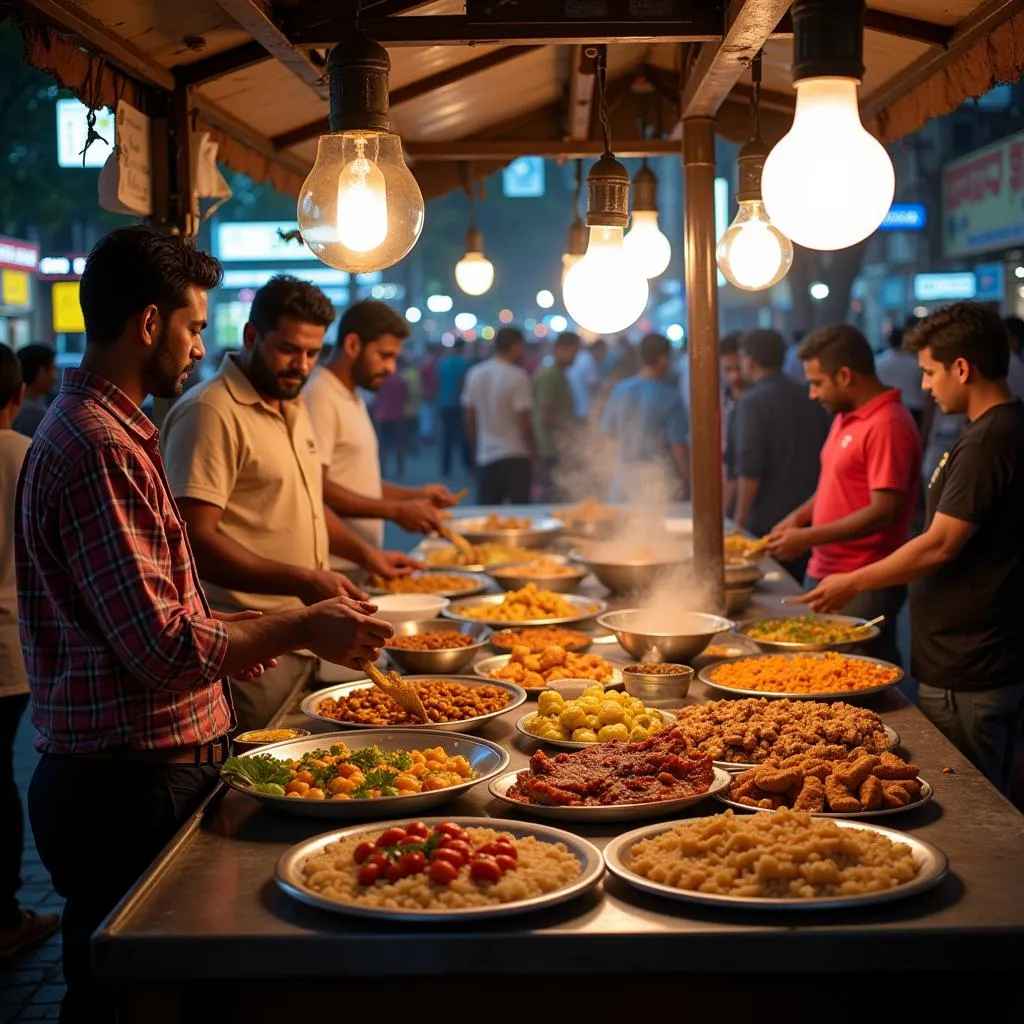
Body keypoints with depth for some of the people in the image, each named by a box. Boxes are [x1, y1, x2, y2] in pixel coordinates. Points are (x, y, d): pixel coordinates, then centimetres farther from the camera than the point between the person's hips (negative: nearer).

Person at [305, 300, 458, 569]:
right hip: (335, 566, -9)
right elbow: (316, 488, -22)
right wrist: (395, 511, -20)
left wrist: (415, 495, 10)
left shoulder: (352, 397, 17)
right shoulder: (320, 396, -13)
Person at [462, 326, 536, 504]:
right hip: (514, 456, -5)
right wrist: (533, 452, -2)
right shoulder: (517, 377, -12)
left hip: (485, 456, 5)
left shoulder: (475, 374, 5)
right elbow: (523, 421, -14)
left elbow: (469, 419, 9)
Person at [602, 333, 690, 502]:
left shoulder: (620, 390, 0)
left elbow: (611, 433, 8)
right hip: (659, 477, -5)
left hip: (624, 474, 5)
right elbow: (678, 446, -12)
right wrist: (690, 480, -1)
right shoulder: (670, 396, -13)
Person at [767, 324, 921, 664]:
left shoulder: (887, 425, -17)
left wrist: (808, 538, -20)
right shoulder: (846, 417, 13)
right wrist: (800, 517, 6)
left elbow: (884, 511, -22)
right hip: (824, 572, 9)